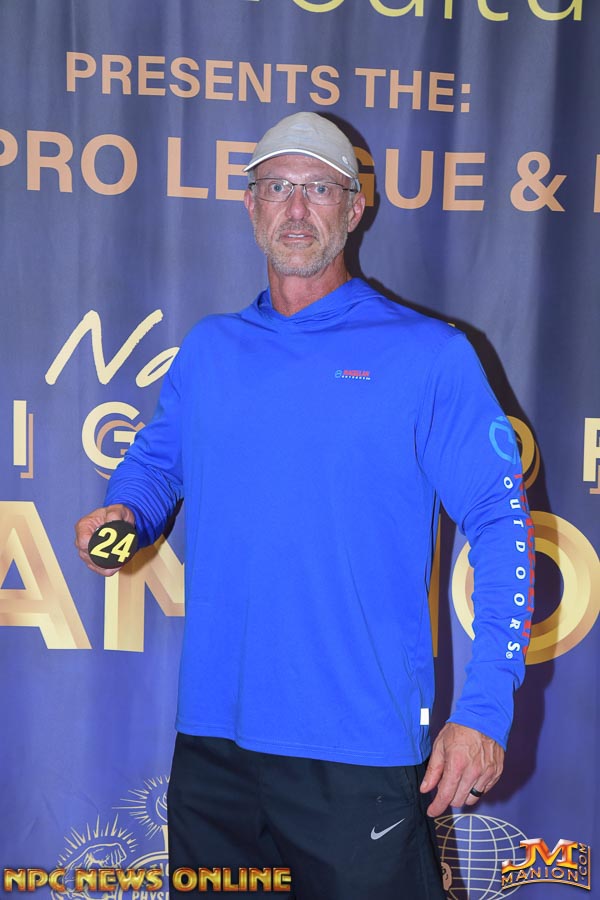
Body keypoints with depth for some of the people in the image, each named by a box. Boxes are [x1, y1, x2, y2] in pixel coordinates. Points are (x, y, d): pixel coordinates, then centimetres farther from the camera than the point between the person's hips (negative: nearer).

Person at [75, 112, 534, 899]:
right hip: (212, 739, 4)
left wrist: (485, 710, -12)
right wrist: (124, 514, -2)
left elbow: (502, 523, -5)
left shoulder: (431, 355, -3)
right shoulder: (207, 349, 10)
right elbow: (155, 459, 23)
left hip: (362, 749, -4)